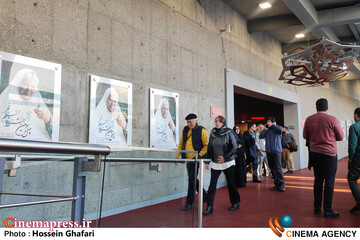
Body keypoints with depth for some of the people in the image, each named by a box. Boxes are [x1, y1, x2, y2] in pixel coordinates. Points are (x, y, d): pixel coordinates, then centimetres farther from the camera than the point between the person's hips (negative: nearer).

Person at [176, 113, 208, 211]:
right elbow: (181, 143, 16)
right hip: (187, 158, 7)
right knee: (193, 179, 15)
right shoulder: (185, 129, 10)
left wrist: (199, 155, -15)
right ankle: (204, 195, 34)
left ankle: (189, 203, 1)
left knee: (192, 180, -7)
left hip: (195, 159, -7)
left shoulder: (201, 130, -7)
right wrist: (177, 155, 8)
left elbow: (206, 145, -8)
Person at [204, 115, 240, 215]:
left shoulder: (229, 133, -7)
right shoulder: (212, 133, 5)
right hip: (215, 163, 3)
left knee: (231, 183, 9)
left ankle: (235, 203, 28)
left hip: (228, 163, -3)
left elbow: (234, 147, -9)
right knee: (212, 184, -5)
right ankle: (209, 207, -2)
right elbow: (209, 148, 11)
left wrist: (225, 157, -17)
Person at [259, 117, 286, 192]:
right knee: (272, 169, 8)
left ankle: (281, 185, -4)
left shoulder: (277, 128, 2)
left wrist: (273, 125, -8)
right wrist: (265, 129, 2)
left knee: (278, 168, -10)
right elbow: (261, 136, 4)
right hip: (269, 152, 5)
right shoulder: (267, 130, 13)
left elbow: (280, 130, -22)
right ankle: (276, 184, 16)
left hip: (276, 151, -5)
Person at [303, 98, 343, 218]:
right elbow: (340, 137, -1)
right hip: (329, 154, -4)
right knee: (329, 181, 1)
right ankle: (327, 210, 3)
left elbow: (305, 136, 11)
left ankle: (317, 207, 20)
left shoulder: (309, 119, 0)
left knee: (318, 180, 14)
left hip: (315, 153, 4)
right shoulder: (332, 119, -10)